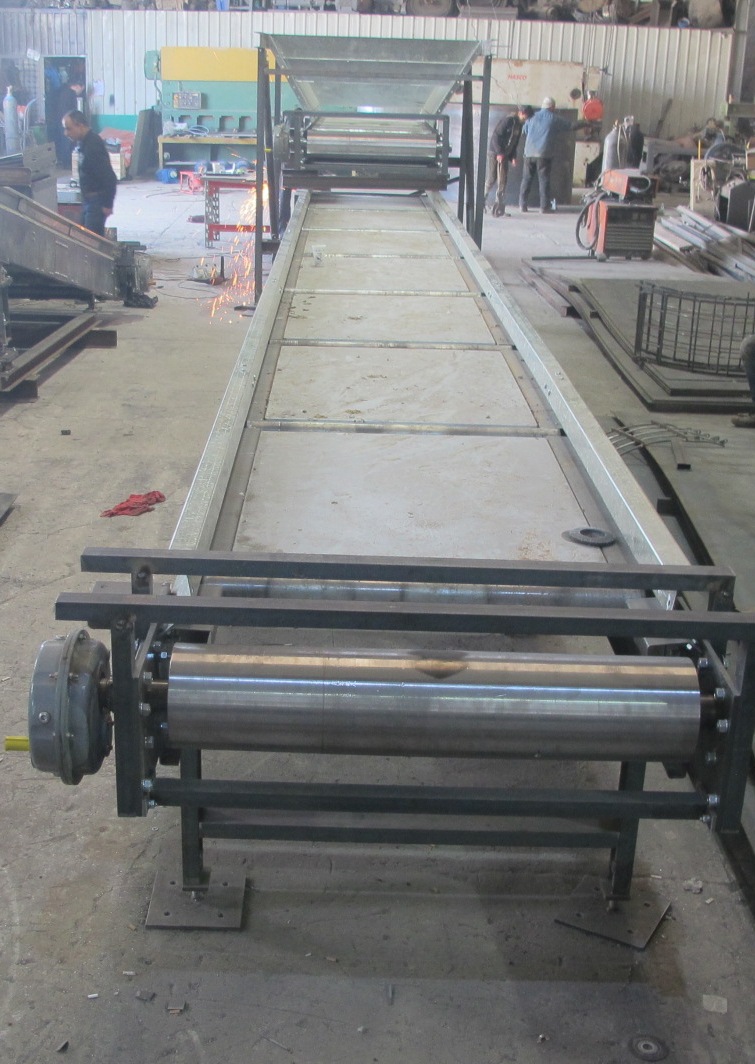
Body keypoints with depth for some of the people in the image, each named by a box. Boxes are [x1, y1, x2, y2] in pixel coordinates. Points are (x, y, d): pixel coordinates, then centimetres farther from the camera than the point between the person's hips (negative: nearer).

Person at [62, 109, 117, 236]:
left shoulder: (93, 146, -21)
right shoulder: (84, 142, 9)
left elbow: (109, 177, -24)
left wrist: (108, 204, -22)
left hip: (97, 200, -10)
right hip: (88, 198, 10)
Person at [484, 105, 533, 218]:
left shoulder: (519, 125, 10)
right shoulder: (508, 121, -15)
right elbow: (495, 136, -18)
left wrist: (513, 157, 5)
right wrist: (499, 153, -20)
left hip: (504, 155, 7)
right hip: (494, 152, -7)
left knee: (503, 180, -3)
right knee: (492, 179, -2)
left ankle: (499, 203, 0)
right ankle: (483, 199, 15)